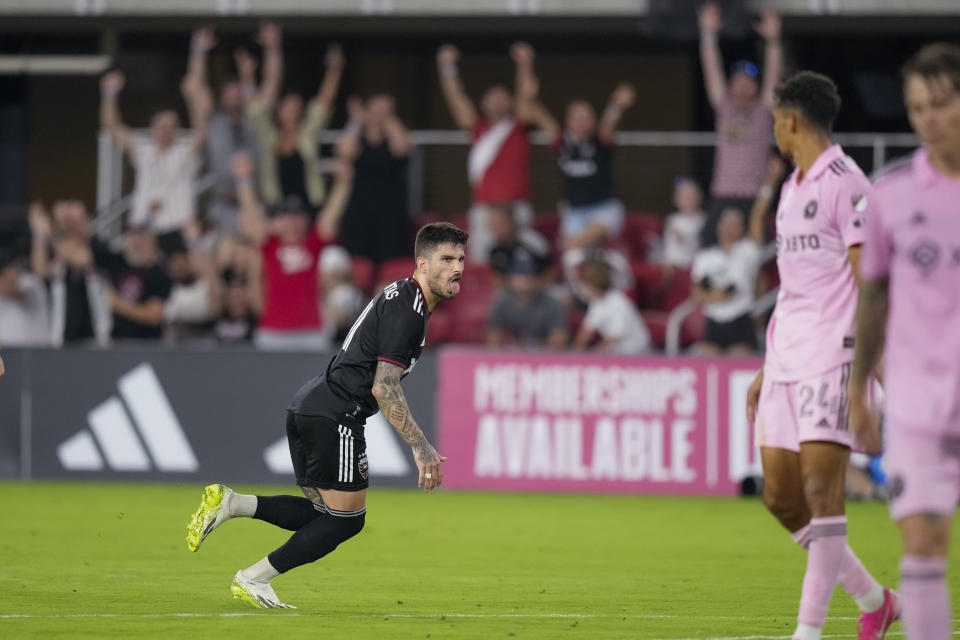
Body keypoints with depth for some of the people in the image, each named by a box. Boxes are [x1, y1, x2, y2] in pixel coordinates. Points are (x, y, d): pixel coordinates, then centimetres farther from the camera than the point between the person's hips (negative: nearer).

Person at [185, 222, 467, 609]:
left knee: (325, 514, 13)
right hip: (335, 416, -10)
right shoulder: (406, 311, -14)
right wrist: (420, 446, -22)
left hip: (308, 409, 10)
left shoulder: (401, 299, 18)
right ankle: (253, 580, 1)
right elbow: (383, 388, -21)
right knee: (346, 519, -2)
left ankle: (229, 503, 4)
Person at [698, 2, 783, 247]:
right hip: (723, 196, 2)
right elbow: (712, 70, 8)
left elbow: (773, 76, 0)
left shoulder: (762, 112, 8)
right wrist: (708, 33, 2)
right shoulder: (724, 110, 11)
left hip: (754, 198, -2)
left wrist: (772, 39, -10)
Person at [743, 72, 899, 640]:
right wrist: (766, 368, 24)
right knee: (781, 498, 7)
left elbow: (867, 284, -13)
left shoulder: (846, 186, -9)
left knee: (821, 491, -12)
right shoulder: (792, 190, 19)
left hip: (830, 360, -9)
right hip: (786, 364, 9)